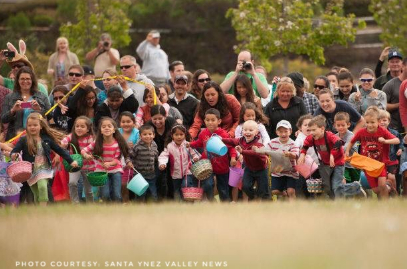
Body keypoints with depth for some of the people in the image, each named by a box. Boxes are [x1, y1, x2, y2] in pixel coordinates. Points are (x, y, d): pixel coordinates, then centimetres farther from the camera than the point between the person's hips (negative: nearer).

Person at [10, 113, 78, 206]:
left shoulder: (47, 139, -1)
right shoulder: (23, 140, -4)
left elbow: (59, 150, 7)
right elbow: (14, 151, -11)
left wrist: (71, 161, 7)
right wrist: (13, 155, -36)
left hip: (44, 169, -1)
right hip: (30, 170, 1)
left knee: (42, 187, -25)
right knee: (37, 195, 9)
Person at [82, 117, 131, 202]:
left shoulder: (118, 143, -16)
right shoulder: (97, 143, -13)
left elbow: (117, 159, -13)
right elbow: (83, 150, -9)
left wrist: (109, 163, -35)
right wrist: (86, 155, -32)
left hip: (115, 170, -1)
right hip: (102, 170, 1)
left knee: (116, 195, -9)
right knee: (105, 195, -8)